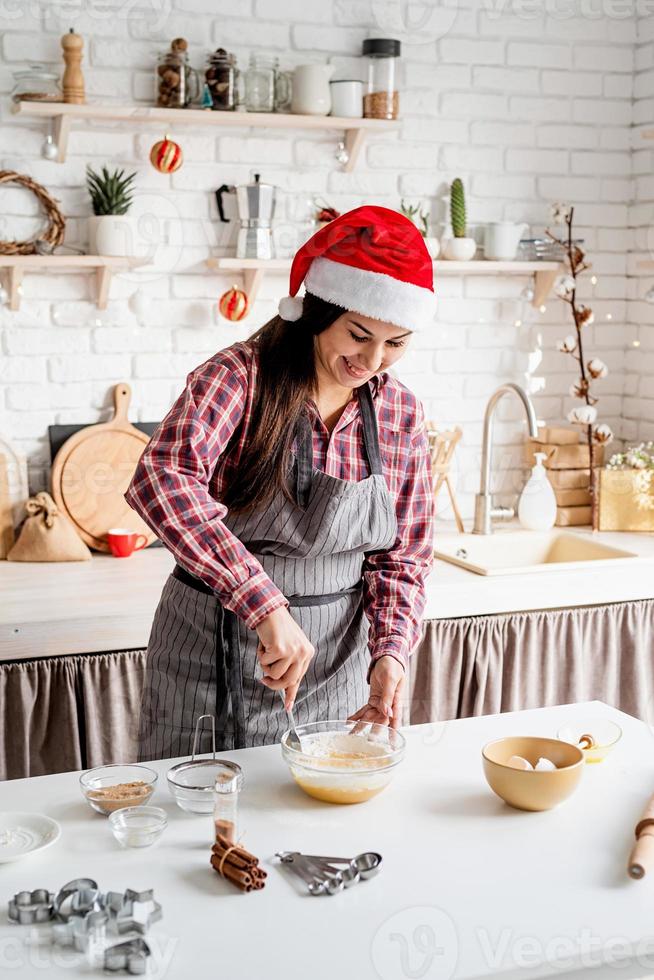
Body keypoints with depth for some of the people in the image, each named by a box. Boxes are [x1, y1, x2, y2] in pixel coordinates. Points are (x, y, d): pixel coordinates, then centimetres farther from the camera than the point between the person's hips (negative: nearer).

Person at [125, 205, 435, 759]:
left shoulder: (402, 415, -1)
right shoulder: (241, 377, -16)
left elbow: (402, 558, 5)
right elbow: (163, 481, -34)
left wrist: (390, 651, -13)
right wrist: (266, 606, -39)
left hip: (336, 665, 4)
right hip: (215, 658, -3)